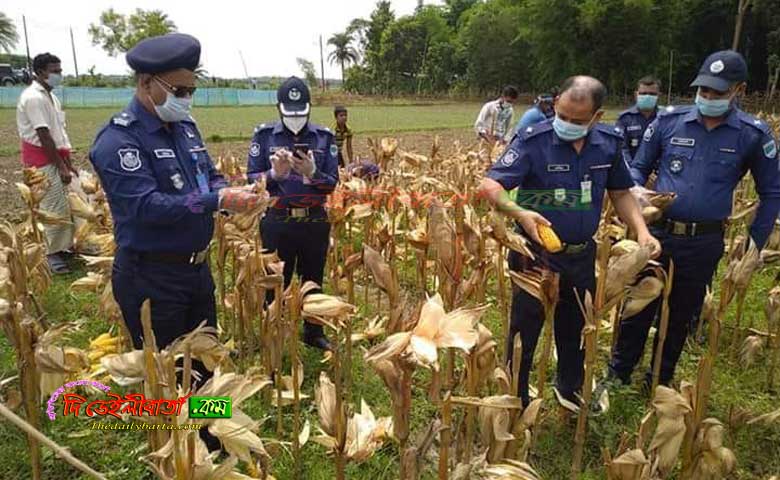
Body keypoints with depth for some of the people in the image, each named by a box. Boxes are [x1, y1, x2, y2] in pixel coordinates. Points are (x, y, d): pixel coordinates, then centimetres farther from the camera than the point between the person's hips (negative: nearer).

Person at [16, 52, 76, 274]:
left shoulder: (50, 96, 14)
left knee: (63, 206, 13)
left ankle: (61, 247, 23)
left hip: (54, 156, 9)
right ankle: (53, 254, 2)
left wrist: (68, 163, 15)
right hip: (42, 159, -9)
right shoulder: (34, 98, -16)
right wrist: (61, 166, -18)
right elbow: (44, 136, -19)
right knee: (56, 208, -7)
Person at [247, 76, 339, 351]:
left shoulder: (324, 137, 1)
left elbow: (333, 183, -2)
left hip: (315, 222, 2)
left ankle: (314, 333, 35)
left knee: (314, 281, 16)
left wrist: (312, 172, -20)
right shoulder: (264, 135, -2)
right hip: (277, 222, -2)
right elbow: (251, 179, -3)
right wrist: (275, 174, -21)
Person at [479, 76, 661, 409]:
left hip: (582, 254, 5)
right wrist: (519, 212, -44)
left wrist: (641, 230, -5)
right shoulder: (533, 140, -19)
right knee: (524, 332, 7)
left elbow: (620, 192, 9)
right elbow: (490, 185, -26)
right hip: (536, 254, -5)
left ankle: (570, 389, 48)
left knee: (576, 328, 23)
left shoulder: (609, 143, -3)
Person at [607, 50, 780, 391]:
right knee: (637, 309, 10)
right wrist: (637, 192, -13)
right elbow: (638, 167, 8)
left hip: (705, 243, 0)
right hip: (656, 233, 0)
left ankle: (659, 383, 33)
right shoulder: (669, 120, -3)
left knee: (680, 317, 15)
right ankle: (617, 376, 27)